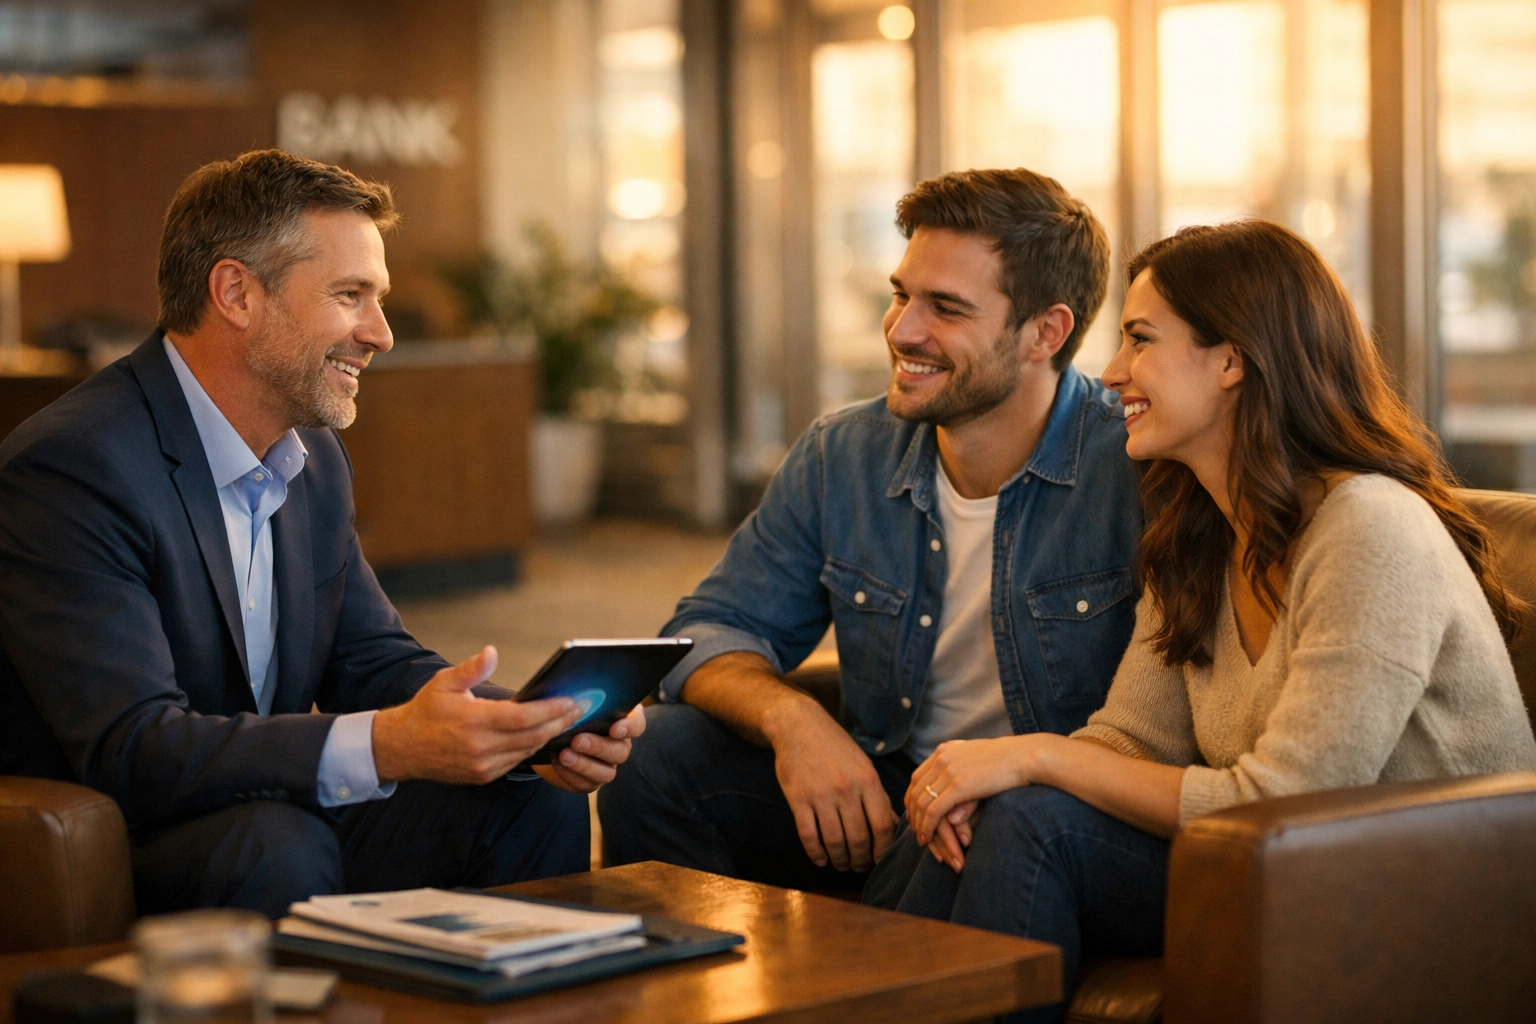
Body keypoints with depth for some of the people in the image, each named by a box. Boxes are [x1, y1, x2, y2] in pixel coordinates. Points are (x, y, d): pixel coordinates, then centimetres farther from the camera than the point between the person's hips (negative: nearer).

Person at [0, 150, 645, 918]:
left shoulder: (315, 459, 10)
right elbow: (128, 752, -28)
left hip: (281, 814, 8)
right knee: (278, 844, -35)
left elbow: (370, 661, 13)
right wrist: (387, 746, -38)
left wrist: (535, 730, -8)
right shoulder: (71, 466, -20)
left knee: (539, 799, -8)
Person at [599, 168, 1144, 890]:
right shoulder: (842, 457, 3)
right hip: (881, 794, 4)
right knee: (655, 750, -15)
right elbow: (710, 634, 5)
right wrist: (790, 717, -18)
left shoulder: (1136, 471, -14)